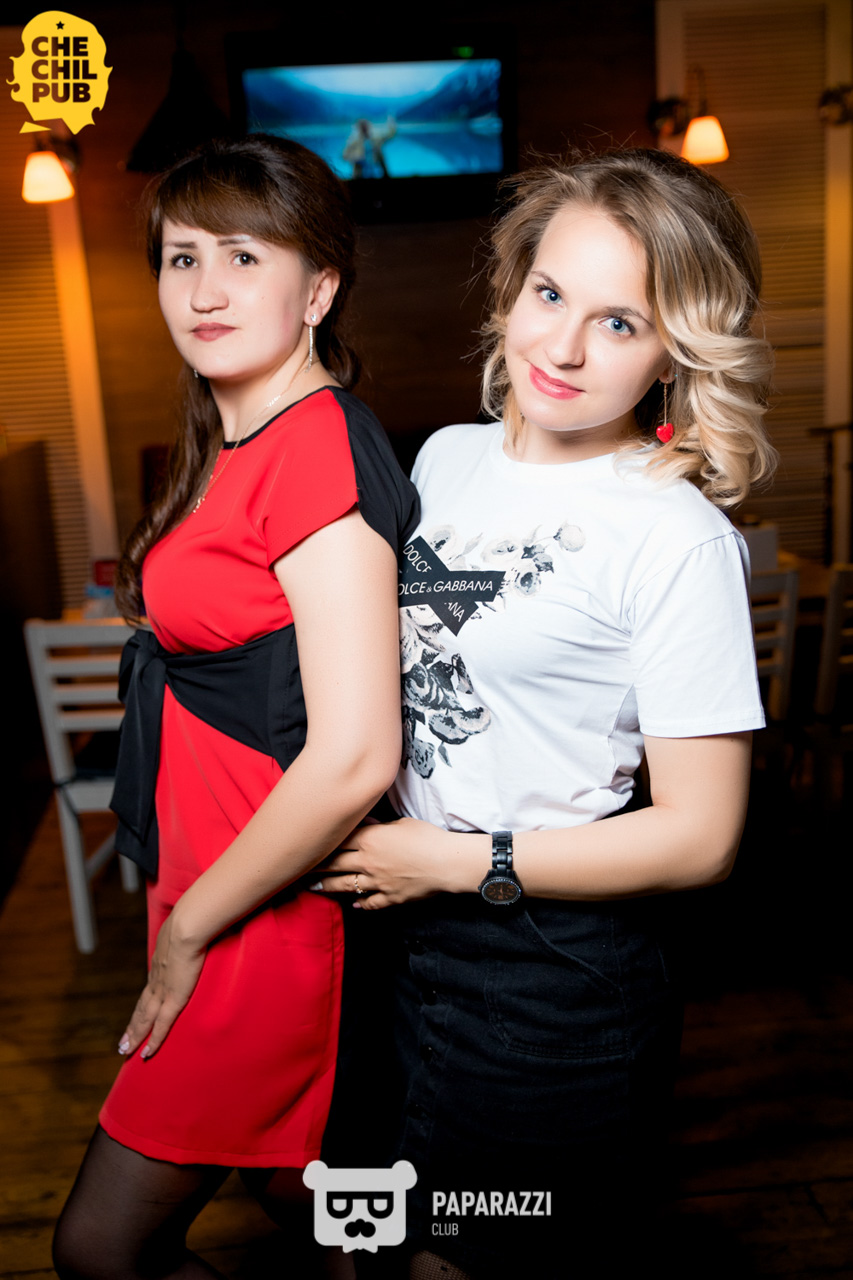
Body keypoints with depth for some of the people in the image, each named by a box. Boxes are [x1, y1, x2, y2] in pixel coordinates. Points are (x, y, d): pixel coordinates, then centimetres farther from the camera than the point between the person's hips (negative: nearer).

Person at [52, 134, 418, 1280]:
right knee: (288, 1174, 24)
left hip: (269, 910, -8)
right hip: (214, 876, 8)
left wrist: (187, 928, -16)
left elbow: (353, 760, -27)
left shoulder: (317, 447, -22)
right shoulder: (234, 443, 7)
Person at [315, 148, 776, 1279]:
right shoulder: (447, 459, 1)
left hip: (565, 978, -6)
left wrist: (456, 862, -16)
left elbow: (698, 837, -18)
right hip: (413, 928, 6)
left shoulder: (678, 540, -19)